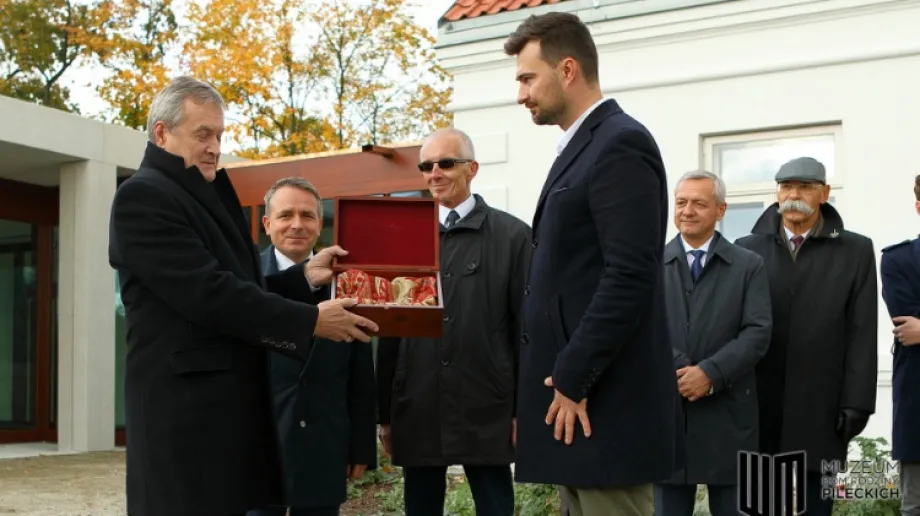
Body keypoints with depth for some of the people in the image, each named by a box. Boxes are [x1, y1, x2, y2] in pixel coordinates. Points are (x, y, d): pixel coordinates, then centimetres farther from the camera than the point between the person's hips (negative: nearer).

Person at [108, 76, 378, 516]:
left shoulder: (206, 196, 18)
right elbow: (208, 294, -19)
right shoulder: (142, 196, -11)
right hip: (184, 409, -9)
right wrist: (310, 321, -16)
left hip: (227, 405, 9)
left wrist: (304, 278, 5)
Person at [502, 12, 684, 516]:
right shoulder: (580, 148, 19)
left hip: (605, 406, -10)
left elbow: (630, 278, -21)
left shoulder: (620, 144, -12)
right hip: (577, 395, 10)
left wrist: (573, 381, -17)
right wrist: (563, 381, 15)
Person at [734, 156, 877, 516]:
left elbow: (862, 335, 1)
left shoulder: (856, 251, 6)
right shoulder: (747, 250, 8)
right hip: (756, 407, 1)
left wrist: (857, 402, -6)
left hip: (820, 409, -1)